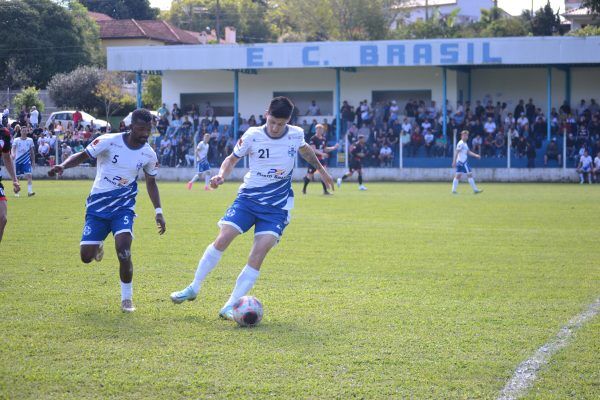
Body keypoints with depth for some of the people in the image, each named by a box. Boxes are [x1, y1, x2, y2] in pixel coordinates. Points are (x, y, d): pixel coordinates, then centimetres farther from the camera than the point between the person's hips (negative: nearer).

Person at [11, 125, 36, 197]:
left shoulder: (30, 140, 5)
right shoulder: (16, 140, -1)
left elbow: (32, 151, 11)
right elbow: (13, 148, -14)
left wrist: (33, 161, 11)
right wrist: (13, 154, -35)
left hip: (27, 161, 0)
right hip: (18, 160, 0)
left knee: (29, 175, -17)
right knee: (17, 177, 8)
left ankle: (29, 191, -22)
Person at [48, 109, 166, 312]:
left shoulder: (149, 154, -2)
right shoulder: (109, 141, -14)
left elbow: (151, 182, 13)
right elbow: (82, 156, -9)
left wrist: (158, 212, 8)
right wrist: (63, 165, -29)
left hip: (123, 208, 1)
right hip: (98, 206, -1)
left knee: (123, 251, -21)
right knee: (86, 256, -3)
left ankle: (127, 298, -2)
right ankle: (99, 245, 37)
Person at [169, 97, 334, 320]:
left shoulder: (296, 135, -4)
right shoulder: (252, 135, -9)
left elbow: (305, 150, 20)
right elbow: (233, 158, 4)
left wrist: (320, 169, 30)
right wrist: (221, 175, -14)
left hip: (277, 206, 0)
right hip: (249, 197, 0)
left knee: (258, 255, -13)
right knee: (222, 240, -12)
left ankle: (230, 307, -9)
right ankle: (193, 288, 6)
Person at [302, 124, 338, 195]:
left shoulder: (323, 139, 10)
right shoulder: (313, 139, -12)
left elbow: (325, 149, 17)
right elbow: (313, 150, -21)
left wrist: (334, 147, 5)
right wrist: (322, 153, -33)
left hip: (321, 160, 5)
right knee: (309, 176, 2)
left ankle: (325, 190, -9)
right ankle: (304, 189, 25)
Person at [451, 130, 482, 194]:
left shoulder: (465, 144, 18)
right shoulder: (461, 143, -12)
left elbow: (468, 152, 22)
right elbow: (456, 152, -17)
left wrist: (476, 155, 13)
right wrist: (454, 162, -21)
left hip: (460, 162, 10)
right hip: (462, 162, -10)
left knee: (458, 175, 7)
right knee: (470, 174, -6)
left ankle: (454, 190, 5)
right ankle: (475, 189, -3)